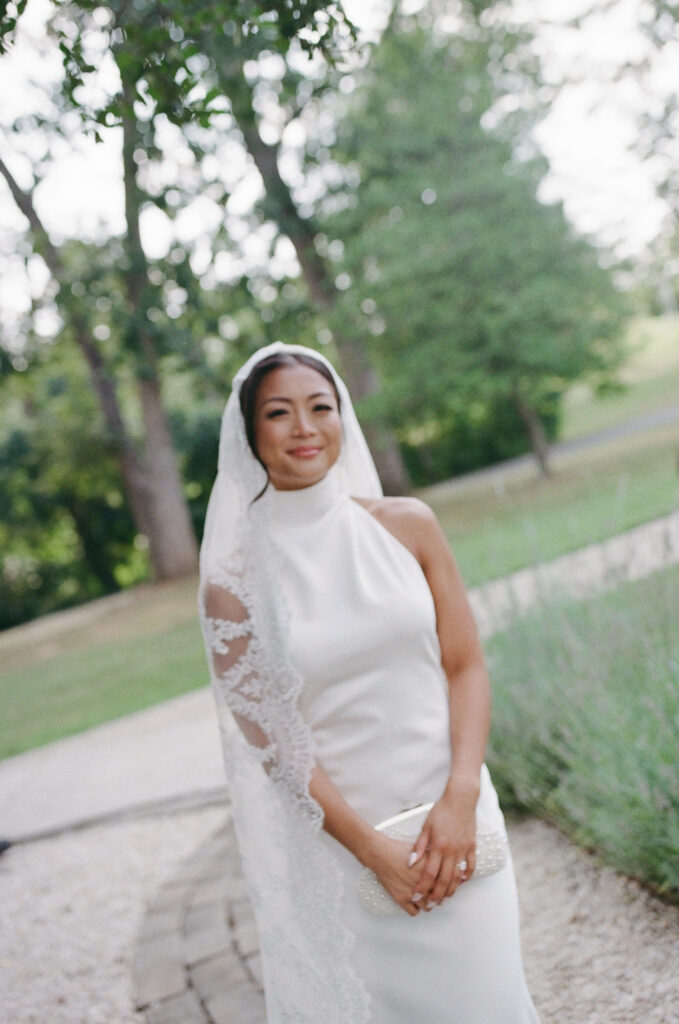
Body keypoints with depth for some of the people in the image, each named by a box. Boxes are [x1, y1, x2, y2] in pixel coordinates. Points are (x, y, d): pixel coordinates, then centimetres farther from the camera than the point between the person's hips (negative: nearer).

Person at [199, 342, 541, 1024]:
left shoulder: (408, 526, -1)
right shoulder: (237, 580, -7)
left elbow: (466, 666, 0)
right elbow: (272, 741, -7)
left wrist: (460, 799, -13)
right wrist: (374, 851, -11)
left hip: (450, 807, 2)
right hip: (338, 833, -2)